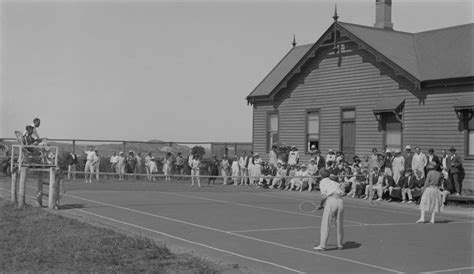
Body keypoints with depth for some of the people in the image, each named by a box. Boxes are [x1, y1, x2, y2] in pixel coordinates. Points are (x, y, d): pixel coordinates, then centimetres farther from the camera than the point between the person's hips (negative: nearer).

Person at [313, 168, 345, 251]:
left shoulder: (322, 182, 13)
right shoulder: (335, 183, 26)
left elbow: (324, 195, -2)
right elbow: (342, 193, 10)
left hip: (331, 201, -5)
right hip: (340, 201, 5)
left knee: (325, 225, 0)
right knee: (339, 225, 16)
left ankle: (322, 246, 0)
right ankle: (340, 245, 26)